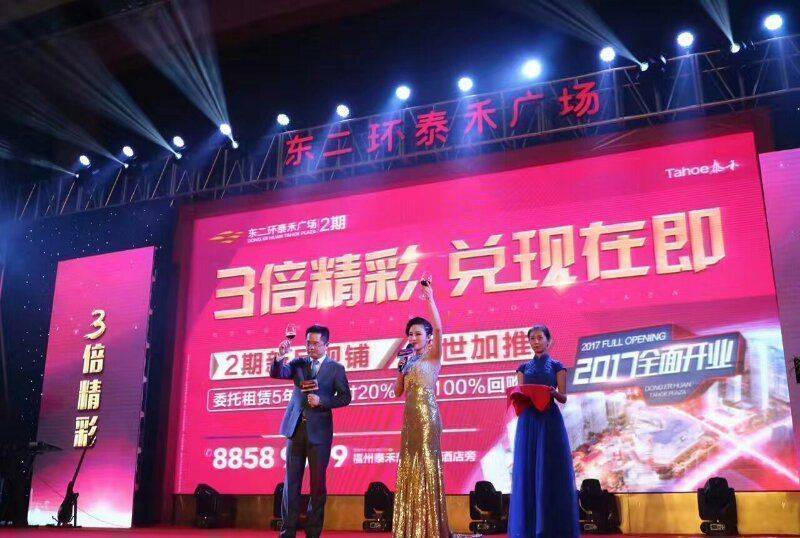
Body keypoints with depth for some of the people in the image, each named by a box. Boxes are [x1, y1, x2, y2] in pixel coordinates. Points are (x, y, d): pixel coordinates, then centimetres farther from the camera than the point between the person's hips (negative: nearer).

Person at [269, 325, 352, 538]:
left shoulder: (336, 368, 1)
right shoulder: (299, 363, 9)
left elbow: (345, 397, -2)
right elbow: (276, 373, -5)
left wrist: (321, 401, -15)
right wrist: (280, 356, -22)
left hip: (319, 430, -2)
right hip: (296, 428, 2)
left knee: (318, 482, 4)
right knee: (291, 480, 4)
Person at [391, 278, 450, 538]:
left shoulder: (433, 356, -1)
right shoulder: (409, 360, 17)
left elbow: (438, 328, -18)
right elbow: (398, 391, 16)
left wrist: (430, 299, -21)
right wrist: (402, 369, 4)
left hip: (427, 414, -7)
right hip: (410, 416, 7)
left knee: (427, 464, -6)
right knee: (410, 466, 7)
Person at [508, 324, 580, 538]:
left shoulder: (557, 366, 6)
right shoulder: (524, 368, 14)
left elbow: (563, 398, 1)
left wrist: (553, 392, -19)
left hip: (550, 421, -3)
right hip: (528, 420, 3)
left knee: (550, 470, -4)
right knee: (528, 470, 0)